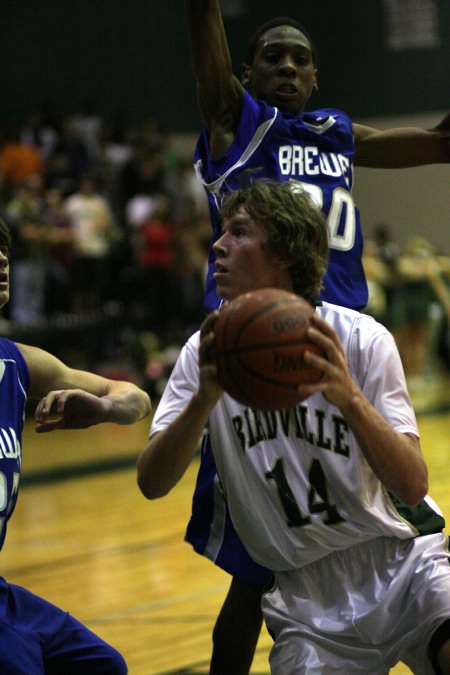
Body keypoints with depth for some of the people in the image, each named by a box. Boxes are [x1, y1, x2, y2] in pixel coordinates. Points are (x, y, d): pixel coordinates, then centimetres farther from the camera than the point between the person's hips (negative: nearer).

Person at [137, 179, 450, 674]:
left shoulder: (360, 339, -9)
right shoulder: (209, 353, -1)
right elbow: (152, 484, -12)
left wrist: (350, 399, -34)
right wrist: (204, 398, -30)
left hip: (399, 559, -3)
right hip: (305, 597, 3)